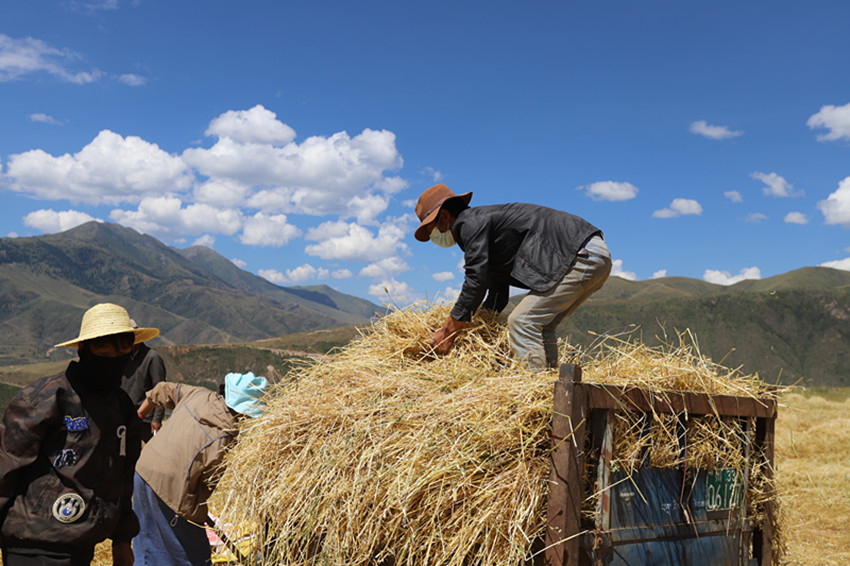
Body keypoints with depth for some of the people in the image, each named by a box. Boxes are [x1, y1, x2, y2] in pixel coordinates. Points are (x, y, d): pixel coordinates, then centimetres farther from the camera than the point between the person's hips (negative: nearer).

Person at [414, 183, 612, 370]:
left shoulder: (472, 223, -5)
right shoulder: (486, 225, 25)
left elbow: (476, 281, -13)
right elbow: (497, 296, 26)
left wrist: (447, 332, -7)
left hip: (581, 255, -10)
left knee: (522, 322, -10)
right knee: (538, 326, 15)